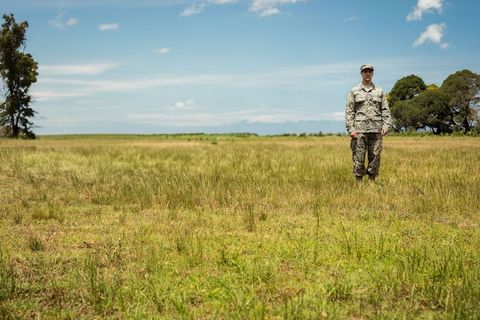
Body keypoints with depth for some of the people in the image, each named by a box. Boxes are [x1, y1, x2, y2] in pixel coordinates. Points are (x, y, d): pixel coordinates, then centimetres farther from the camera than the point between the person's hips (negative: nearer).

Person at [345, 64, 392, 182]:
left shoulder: (379, 91, 13)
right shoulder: (354, 91, 7)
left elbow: (385, 110, 11)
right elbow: (349, 111, 3)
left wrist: (386, 125, -2)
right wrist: (351, 128, -7)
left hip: (376, 129, 2)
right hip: (360, 129, -2)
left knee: (375, 156, 3)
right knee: (358, 157, -4)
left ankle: (372, 180, 11)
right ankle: (358, 180, 3)